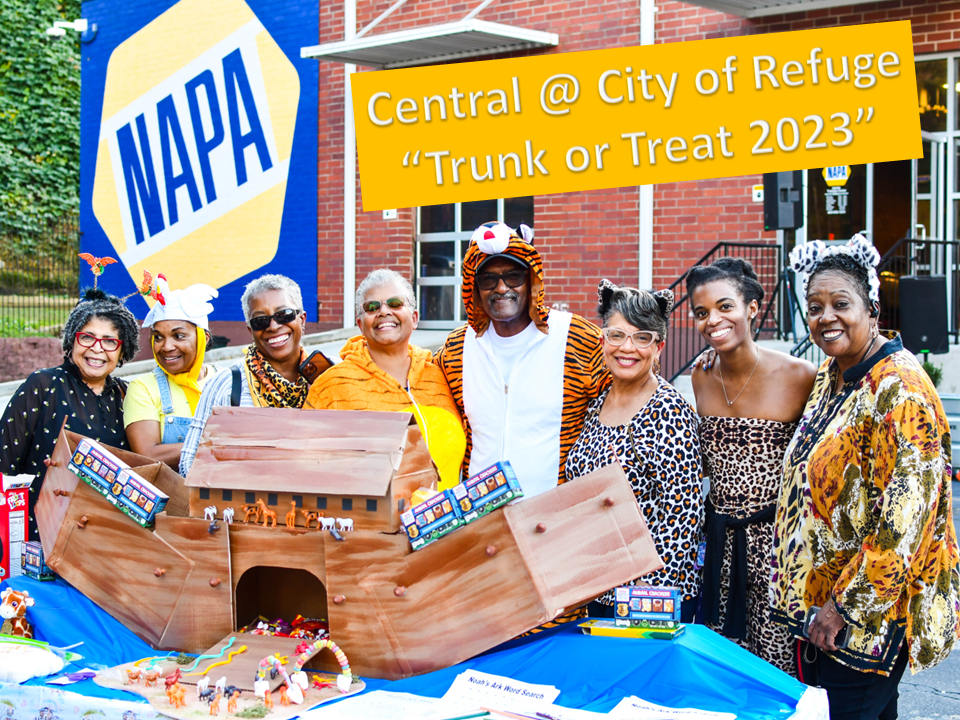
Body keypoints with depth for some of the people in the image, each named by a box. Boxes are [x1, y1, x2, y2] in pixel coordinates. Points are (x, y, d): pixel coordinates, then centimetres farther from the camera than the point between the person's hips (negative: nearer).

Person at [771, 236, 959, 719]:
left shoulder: (899, 389, -19)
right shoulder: (831, 375, 8)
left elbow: (905, 514, -23)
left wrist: (846, 605, -20)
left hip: (871, 608, -9)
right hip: (822, 596, 9)